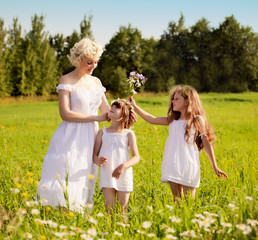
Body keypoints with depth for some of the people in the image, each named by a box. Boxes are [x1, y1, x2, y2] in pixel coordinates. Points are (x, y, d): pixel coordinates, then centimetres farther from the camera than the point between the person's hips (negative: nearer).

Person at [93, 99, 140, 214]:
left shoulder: (129, 134, 3)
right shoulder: (102, 133, 8)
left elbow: (136, 157, -3)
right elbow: (94, 154, 8)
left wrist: (123, 166, -22)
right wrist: (98, 161, -17)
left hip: (124, 176, 0)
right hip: (107, 175, 1)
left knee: (122, 210, 4)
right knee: (109, 209, -4)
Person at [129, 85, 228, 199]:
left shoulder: (197, 119, -1)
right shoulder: (173, 120, 13)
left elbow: (206, 143, 0)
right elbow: (152, 119, 15)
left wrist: (214, 167, 1)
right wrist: (135, 107, 9)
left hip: (188, 167, -5)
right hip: (173, 167, 5)